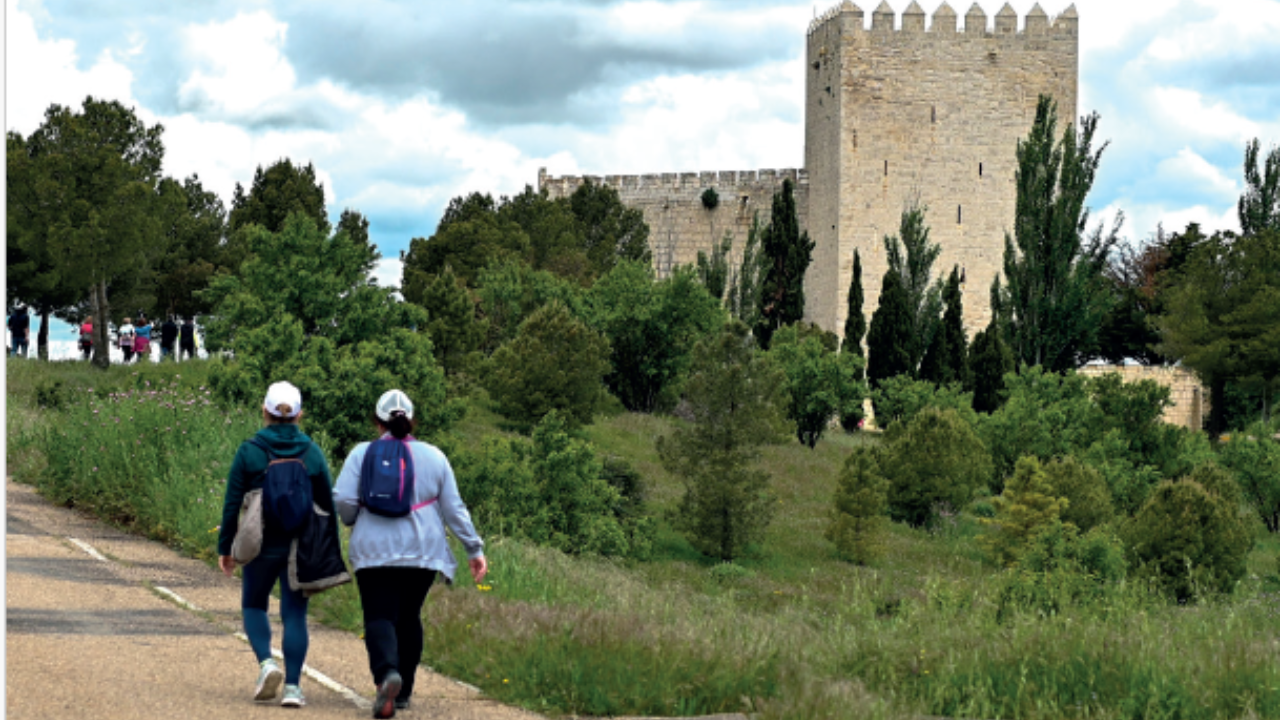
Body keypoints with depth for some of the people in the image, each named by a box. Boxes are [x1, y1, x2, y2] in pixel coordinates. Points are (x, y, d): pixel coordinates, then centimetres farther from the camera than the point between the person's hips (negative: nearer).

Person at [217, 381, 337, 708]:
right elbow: (328, 506, 4)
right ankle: (292, 685, -2)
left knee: (253, 605, 17)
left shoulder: (249, 451, -5)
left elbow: (232, 504, -3)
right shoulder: (313, 453, 1)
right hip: (303, 547, 1)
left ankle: (266, 661, -6)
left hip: (263, 544, -1)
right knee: (295, 614, 6)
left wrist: (225, 547, 6)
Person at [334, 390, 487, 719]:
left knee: (380, 618, -4)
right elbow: (454, 509, 6)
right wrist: (474, 548, 12)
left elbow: (343, 500, -7)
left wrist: (353, 522, 16)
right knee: (408, 618, 16)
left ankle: (387, 673, -32)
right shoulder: (434, 457, 5)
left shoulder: (362, 454, -2)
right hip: (422, 554, 3)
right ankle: (402, 692, 19)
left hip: (375, 553, -3)